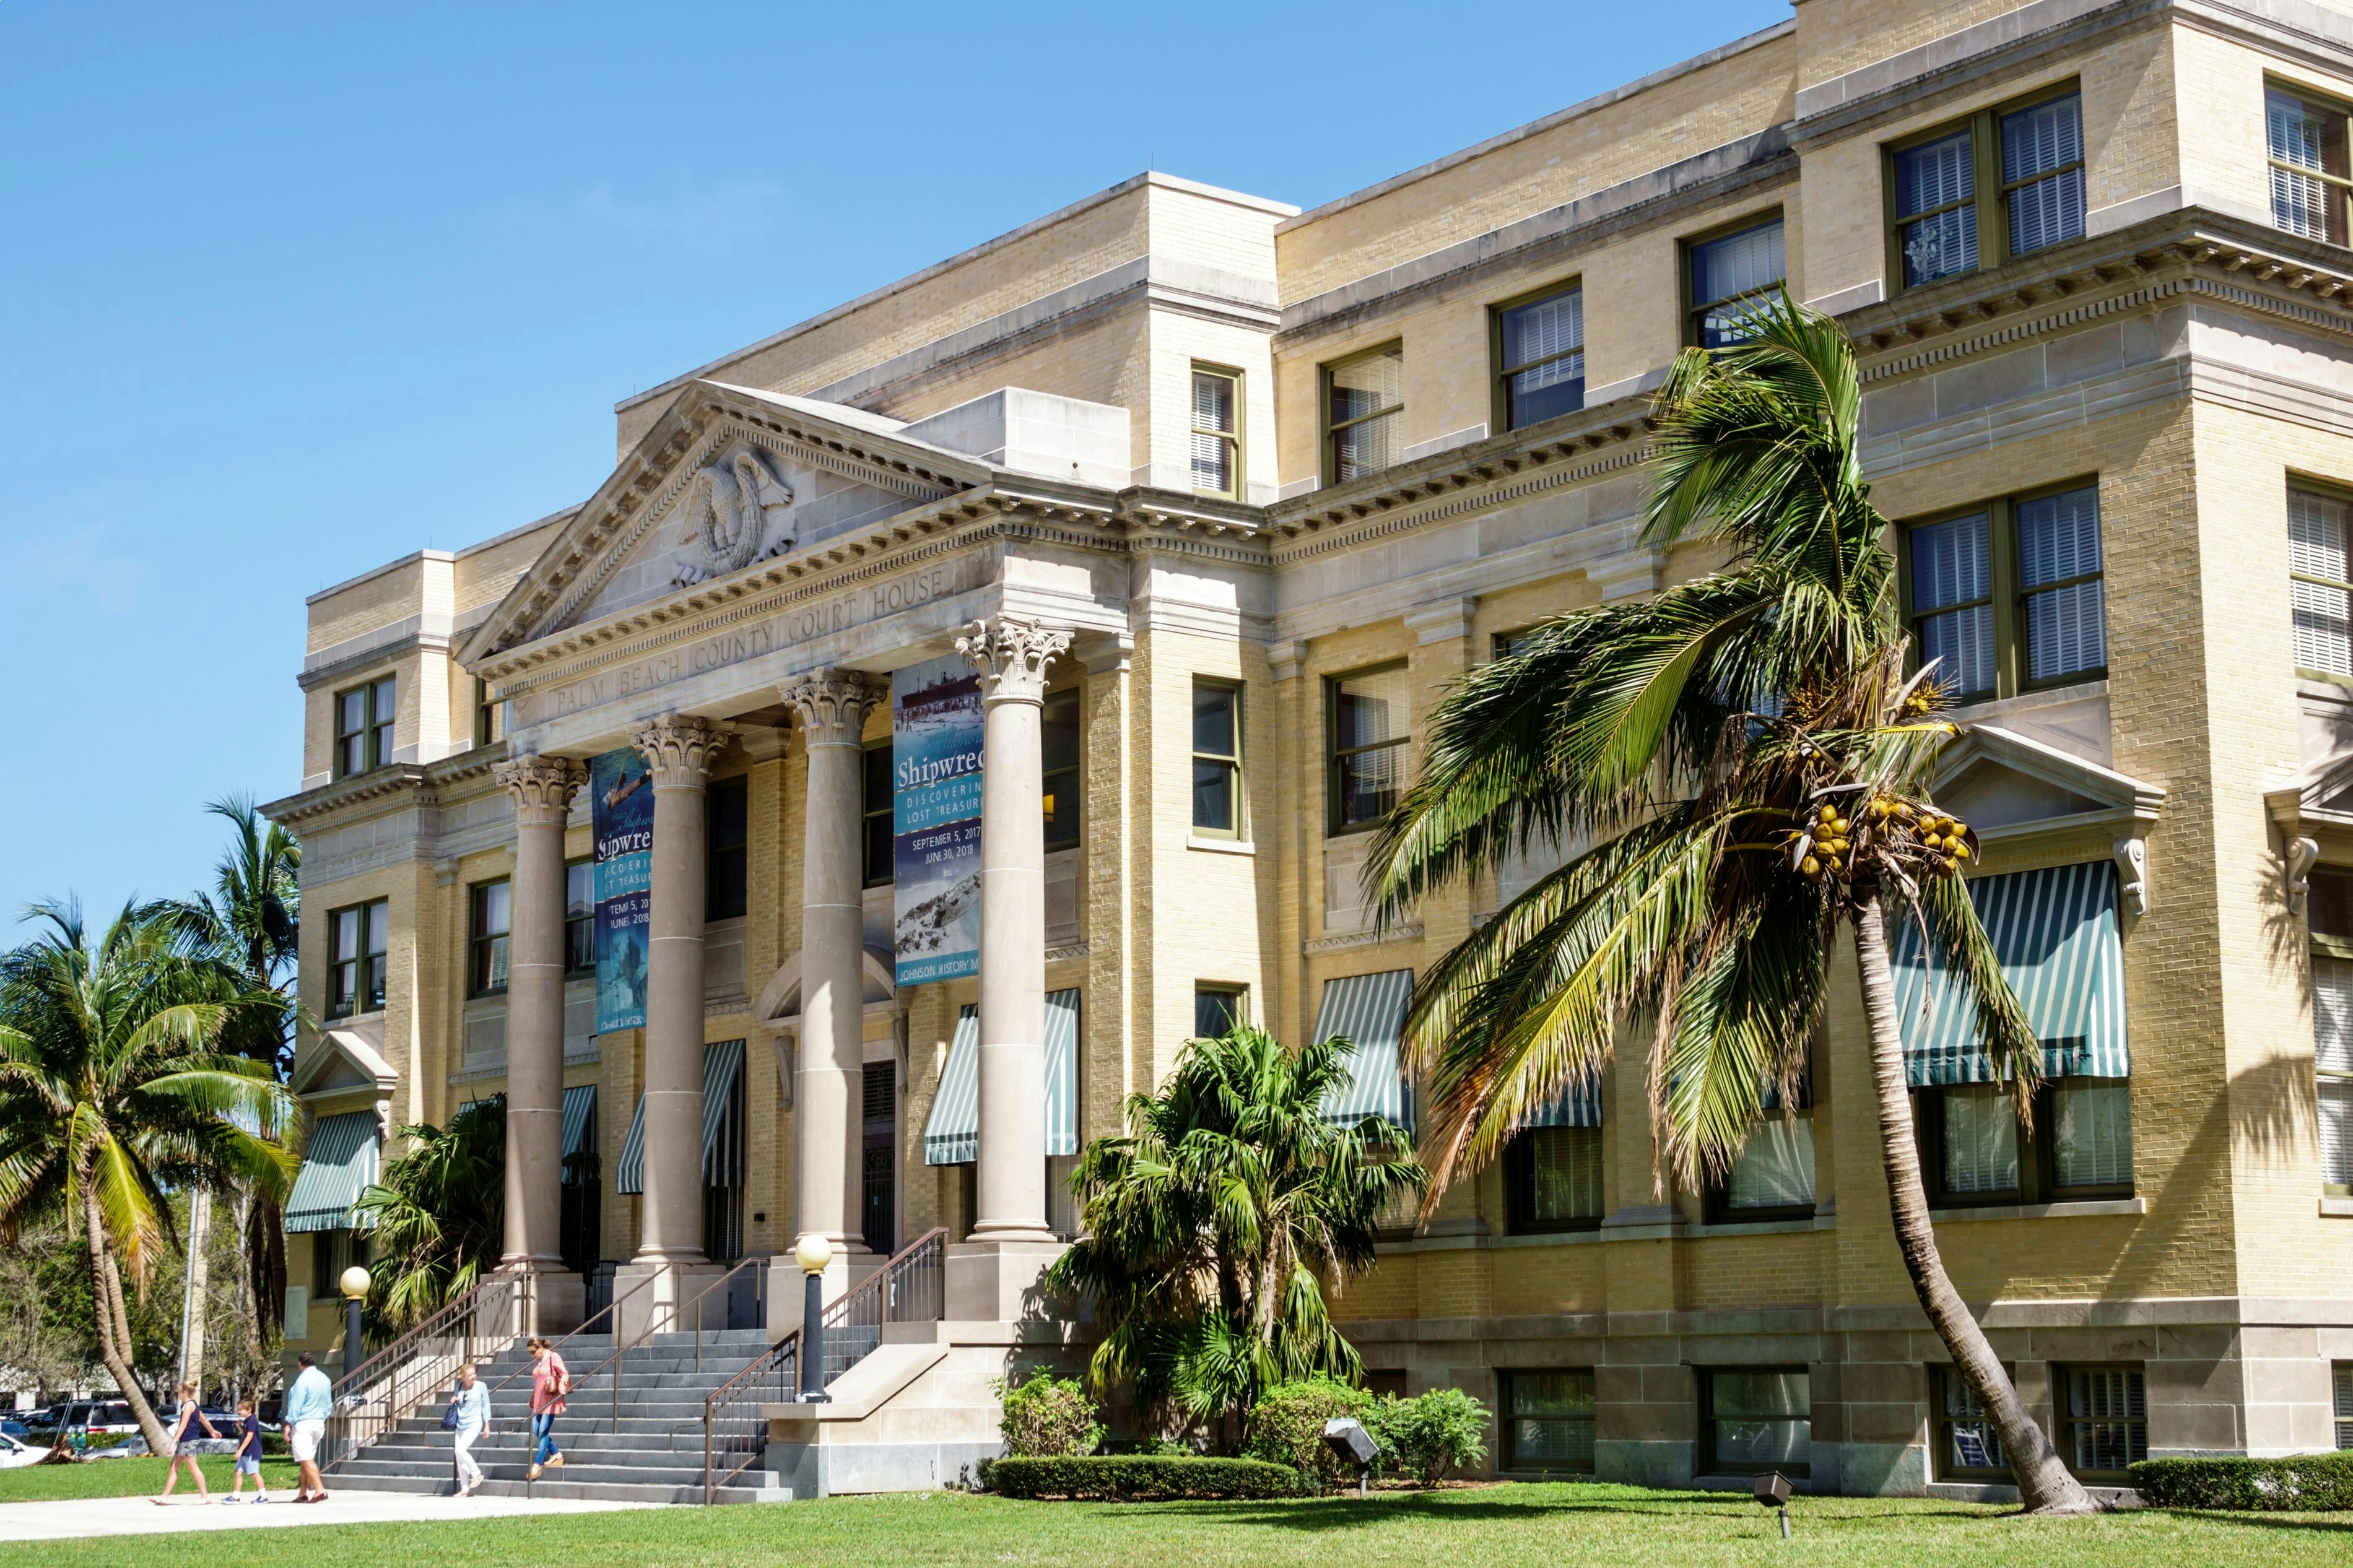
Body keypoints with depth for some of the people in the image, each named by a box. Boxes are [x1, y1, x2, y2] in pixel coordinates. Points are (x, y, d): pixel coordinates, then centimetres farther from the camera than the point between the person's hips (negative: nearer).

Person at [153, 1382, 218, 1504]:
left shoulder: (189, 1405, -14)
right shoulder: (194, 1405, 15)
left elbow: (183, 1425, -20)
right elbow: (204, 1419, 28)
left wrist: (174, 1442, -22)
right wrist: (212, 1431, 43)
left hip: (188, 1441, -10)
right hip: (184, 1441, 10)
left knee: (193, 1468, -6)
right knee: (173, 1468, 8)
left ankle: (205, 1496, -3)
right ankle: (164, 1497, 9)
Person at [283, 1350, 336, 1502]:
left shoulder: (303, 1380, -15)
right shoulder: (325, 1379, 9)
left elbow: (296, 1404, -16)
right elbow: (329, 1404, 16)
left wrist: (288, 1425, -13)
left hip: (303, 1423, -8)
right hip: (319, 1424, 8)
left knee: (306, 1460, -11)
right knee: (308, 1459, 15)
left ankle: (320, 1490, -23)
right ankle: (303, 1493, 19)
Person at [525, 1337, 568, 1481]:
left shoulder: (553, 1357, -8)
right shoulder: (537, 1361, 14)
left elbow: (564, 1374, -12)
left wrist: (562, 1387, -29)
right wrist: (533, 1399, 21)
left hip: (550, 1400, -9)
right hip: (539, 1401, 9)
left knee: (543, 1431, -10)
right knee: (536, 1431, 7)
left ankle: (538, 1464, -9)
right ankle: (556, 1453, 22)